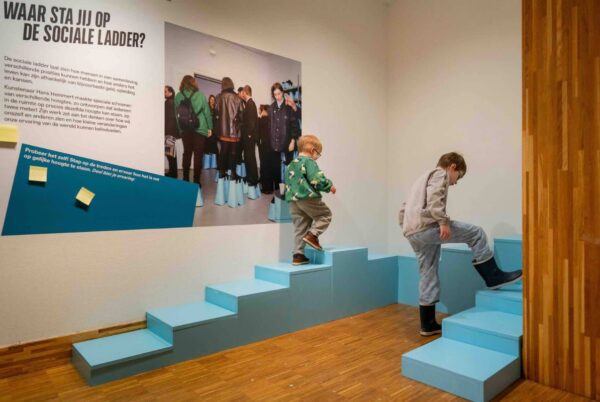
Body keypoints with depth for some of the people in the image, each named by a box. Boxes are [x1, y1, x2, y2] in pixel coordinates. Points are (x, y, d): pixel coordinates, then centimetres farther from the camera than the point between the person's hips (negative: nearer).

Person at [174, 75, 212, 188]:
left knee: (187, 153, 12)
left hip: (185, 129, 3)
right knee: (198, 155, 1)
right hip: (200, 128, -2)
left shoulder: (178, 95, 3)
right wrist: (210, 127, 5)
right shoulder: (200, 94, -2)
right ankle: (196, 181, 0)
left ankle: (185, 180, 16)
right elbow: (207, 112, -1)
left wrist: (180, 127, 7)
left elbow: (177, 113, 3)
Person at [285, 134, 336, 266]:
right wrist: (329, 186, 0)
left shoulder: (290, 165, 19)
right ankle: (312, 235, -6)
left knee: (299, 228, 11)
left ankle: (298, 255, 12)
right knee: (325, 214, 11)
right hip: (309, 198, -7)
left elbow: (288, 184, 23)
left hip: (293, 201, 8)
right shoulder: (309, 161, -5)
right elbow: (317, 179, -15)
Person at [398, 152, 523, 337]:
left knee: (428, 276, 13)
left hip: (412, 233, 9)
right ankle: (493, 277, 8)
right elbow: (434, 197, -17)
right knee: (476, 234, 2)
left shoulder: (423, 178, 33)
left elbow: (403, 210, 29)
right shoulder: (440, 173, 5)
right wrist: (443, 221, -20)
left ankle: (428, 324, 18)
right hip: (427, 226, -9)